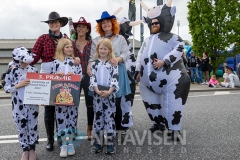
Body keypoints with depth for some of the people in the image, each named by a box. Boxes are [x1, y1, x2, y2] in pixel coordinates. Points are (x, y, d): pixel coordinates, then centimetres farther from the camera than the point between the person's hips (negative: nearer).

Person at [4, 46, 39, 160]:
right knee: (22, 128, 12)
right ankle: (25, 150, 29)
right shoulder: (12, 72, -7)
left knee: (33, 127, 10)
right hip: (19, 106, -1)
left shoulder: (34, 70, -2)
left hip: (33, 104, 1)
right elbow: (6, 88, -6)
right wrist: (19, 85, -20)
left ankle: (32, 149, 29)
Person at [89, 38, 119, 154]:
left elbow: (115, 79, -5)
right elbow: (92, 78, 0)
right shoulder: (94, 63, 8)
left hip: (109, 94, -1)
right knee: (98, 117, 8)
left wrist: (109, 91, -17)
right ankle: (97, 142, 17)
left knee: (110, 118, 2)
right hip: (97, 94, 2)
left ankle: (110, 142, 10)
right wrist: (97, 90, -14)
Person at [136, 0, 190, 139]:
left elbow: (179, 50, -13)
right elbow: (140, 55, 24)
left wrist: (164, 61, -23)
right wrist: (139, 71, 16)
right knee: (151, 102, 15)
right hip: (149, 80, 7)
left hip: (169, 77, -6)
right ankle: (158, 122, 34)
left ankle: (174, 129, 3)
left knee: (172, 102, -7)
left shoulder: (172, 37, 2)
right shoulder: (147, 40, 23)